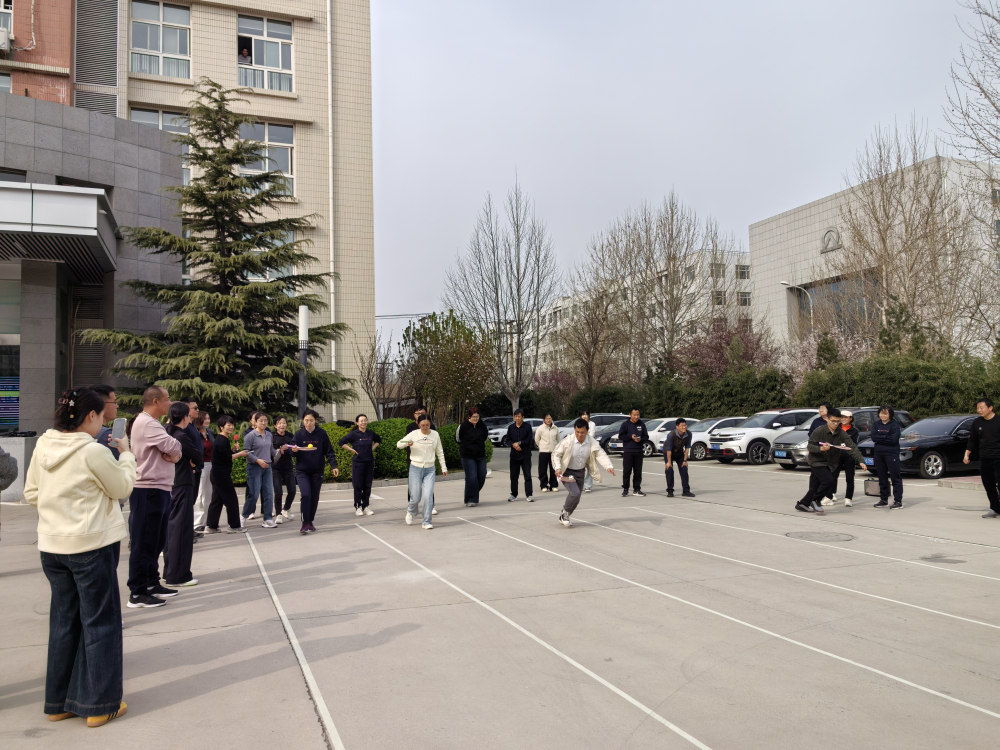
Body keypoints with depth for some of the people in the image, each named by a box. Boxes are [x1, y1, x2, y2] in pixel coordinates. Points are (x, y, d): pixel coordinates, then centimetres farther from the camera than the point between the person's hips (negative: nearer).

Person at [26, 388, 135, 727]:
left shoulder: (43, 446, 2)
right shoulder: (94, 452, -19)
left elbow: (31, 493, 10)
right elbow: (123, 487, -6)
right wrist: (126, 454, 7)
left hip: (51, 546, 7)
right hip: (91, 545, -7)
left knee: (63, 621, 17)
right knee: (100, 622, 5)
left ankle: (59, 701, 26)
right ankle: (99, 704, 11)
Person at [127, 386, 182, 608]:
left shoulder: (151, 423, 17)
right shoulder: (146, 423, -15)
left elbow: (174, 451, 12)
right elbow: (174, 447, -23)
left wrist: (172, 454, -10)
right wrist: (173, 451, -1)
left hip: (158, 489, 10)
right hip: (149, 491, -10)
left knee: (155, 542, 16)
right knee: (144, 543, -4)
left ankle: (152, 584, 26)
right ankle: (137, 593, 1)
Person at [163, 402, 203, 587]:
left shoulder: (168, 435, 10)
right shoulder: (182, 437, -17)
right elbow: (199, 457, -11)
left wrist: (189, 464, 0)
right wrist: (193, 462, 8)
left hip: (171, 486, 9)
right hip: (182, 486, -9)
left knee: (171, 528, 14)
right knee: (182, 529, -4)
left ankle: (169, 571, 21)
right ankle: (178, 575, 0)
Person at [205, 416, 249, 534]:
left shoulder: (225, 439, 14)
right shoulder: (221, 441, -17)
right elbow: (226, 458, -21)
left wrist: (233, 450, 0)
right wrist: (239, 454, -9)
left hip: (217, 474, 10)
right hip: (222, 474, -10)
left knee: (217, 500, 12)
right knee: (231, 499, -2)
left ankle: (211, 526, 15)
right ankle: (235, 526, 5)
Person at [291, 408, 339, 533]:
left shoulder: (322, 434, -2)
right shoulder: (298, 434, -2)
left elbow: (329, 451, 1)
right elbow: (292, 451, -1)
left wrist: (334, 466, -9)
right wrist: (294, 450, -24)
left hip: (317, 472, 1)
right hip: (302, 471, -1)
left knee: (314, 497, 7)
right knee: (305, 495, -17)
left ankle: (310, 522, 23)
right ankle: (305, 523, -10)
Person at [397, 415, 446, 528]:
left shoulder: (435, 435, 2)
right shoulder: (413, 434, -4)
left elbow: (440, 452, 11)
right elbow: (399, 444, -6)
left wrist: (444, 468, 11)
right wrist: (407, 443, -27)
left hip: (430, 469, 1)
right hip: (415, 468, -1)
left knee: (428, 496, -11)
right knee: (415, 498, 1)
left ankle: (427, 522, 3)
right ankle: (410, 511, 35)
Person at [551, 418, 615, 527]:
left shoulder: (592, 442, -12)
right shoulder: (567, 441, -21)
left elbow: (601, 455, -15)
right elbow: (556, 454, -12)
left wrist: (608, 466, -33)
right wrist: (557, 468, -27)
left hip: (580, 473, 5)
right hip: (567, 472, -5)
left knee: (576, 499, 11)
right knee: (575, 493, -24)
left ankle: (563, 517, 34)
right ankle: (565, 513, 2)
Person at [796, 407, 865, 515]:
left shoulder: (841, 433, -2)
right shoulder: (819, 431, -13)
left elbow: (852, 447, -8)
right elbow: (810, 446, -10)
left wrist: (860, 460, -19)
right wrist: (821, 448, -29)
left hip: (829, 464, 5)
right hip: (817, 462, -5)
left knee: (815, 487, 7)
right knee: (828, 480, -20)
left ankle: (802, 504, 23)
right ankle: (815, 501, -2)